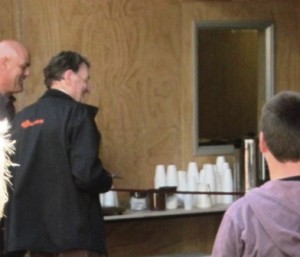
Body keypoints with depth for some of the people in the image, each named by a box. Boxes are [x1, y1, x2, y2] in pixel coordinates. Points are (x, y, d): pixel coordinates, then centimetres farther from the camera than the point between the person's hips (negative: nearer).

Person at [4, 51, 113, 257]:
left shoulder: (21, 119, 12)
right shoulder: (77, 113, -9)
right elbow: (86, 173, -19)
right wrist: (107, 181, 2)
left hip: (34, 228, 7)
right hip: (74, 229, -7)